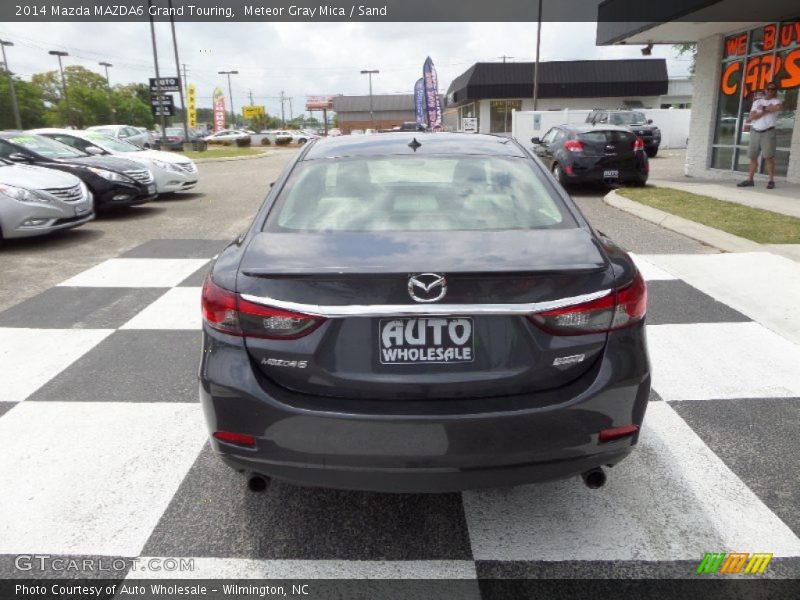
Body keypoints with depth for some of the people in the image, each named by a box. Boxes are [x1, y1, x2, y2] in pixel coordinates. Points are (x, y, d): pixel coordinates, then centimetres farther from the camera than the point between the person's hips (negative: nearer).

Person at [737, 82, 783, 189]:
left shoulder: (775, 101, 4)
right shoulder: (757, 102, 13)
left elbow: (780, 107, -22)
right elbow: (751, 117, 0)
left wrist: (764, 108, -10)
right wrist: (767, 111, -8)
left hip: (768, 132, -4)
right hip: (755, 132, 4)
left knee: (769, 157, -10)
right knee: (753, 157, 4)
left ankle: (771, 181, -8)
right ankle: (749, 180, 8)